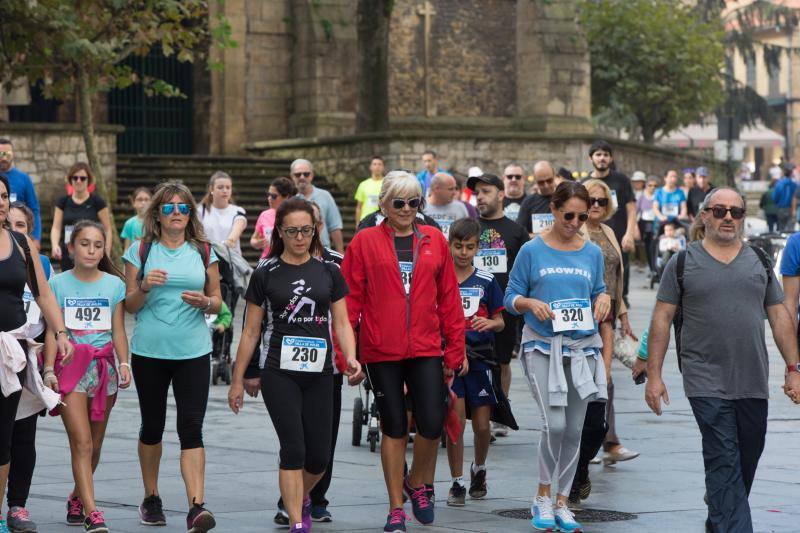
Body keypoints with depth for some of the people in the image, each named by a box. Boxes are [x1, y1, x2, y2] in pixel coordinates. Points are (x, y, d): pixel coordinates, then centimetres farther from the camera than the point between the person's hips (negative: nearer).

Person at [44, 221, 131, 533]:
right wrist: (49, 370, -9)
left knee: (94, 445, 9)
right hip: (70, 367, -3)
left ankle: (77, 499, 31)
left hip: (103, 367, 3)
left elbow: (118, 331, 7)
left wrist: (124, 364, -6)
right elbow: (52, 331, 0)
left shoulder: (114, 284, 7)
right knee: (81, 443, -12)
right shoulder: (58, 284, 3)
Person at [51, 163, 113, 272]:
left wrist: (106, 255, -8)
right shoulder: (63, 202, 9)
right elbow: (56, 227, 4)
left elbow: (107, 230, 0)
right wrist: (55, 245, -16)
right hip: (68, 256, 3)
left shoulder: (97, 202, 0)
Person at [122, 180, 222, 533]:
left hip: (193, 351, 0)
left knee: (191, 427, -10)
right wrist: (145, 286, -16)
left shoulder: (203, 252, 8)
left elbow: (217, 303, 12)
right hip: (149, 351, 0)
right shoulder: (141, 251, 3)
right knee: (152, 425, 11)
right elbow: (130, 305, 4)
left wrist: (205, 302, -11)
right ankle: (151, 498, 29)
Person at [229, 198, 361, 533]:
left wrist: (351, 357, -11)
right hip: (279, 372, -2)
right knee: (293, 449, -12)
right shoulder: (266, 275, 3)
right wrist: (238, 379, 7)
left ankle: (301, 498, 34)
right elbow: (251, 331, 7)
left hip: (319, 374, 2)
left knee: (319, 457, 4)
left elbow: (341, 323, 8)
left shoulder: (329, 272, 8)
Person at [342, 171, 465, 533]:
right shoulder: (365, 242, 0)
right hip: (381, 351, -1)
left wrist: (455, 349, 7)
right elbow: (349, 300, 0)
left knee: (432, 424, -6)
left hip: (425, 350, 1)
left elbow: (449, 299, 9)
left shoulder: (434, 241, 7)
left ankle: (418, 482, 24)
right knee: (394, 427, 5)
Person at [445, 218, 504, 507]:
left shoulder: (486, 281, 4)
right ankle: (457, 482, 6)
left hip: (479, 357, 1)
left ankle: (479, 468, 30)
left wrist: (490, 323, -14)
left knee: (482, 425, 2)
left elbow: (500, 321, 7)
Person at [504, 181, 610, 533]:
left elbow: (599, 292, 16)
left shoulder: (592, 253, 7)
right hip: (542, 345, -3)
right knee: (554, 424, -15)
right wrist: (530, 303, -18)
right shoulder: (532, 251, -2)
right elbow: (510, 297, 2)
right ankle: (542, 497, 3)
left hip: (582, 347, 4)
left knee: (574, 430, 5)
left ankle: (562, 502, 17)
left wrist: (604, 299, -6)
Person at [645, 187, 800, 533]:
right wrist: (654, 374, -3)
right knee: (724, 462, -9)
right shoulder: (683, 263, 2)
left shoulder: (760, 262, 12)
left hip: (753, 383, 4)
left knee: (747, 459, 11)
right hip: (707, 384, -4)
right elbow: (662, 318, 2)